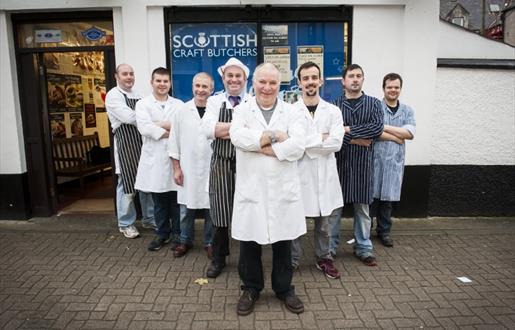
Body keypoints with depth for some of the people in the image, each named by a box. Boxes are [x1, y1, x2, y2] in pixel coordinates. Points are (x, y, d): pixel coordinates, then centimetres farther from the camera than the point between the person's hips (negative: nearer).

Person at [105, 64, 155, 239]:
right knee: (127, 185, 1)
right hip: (125, 144, -7)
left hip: (143, 142, 7)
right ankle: (126, 224, 17)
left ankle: (148, 219, 26)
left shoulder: (137, 94, 17)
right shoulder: (113, 95, -6)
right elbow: (129, 117, -19)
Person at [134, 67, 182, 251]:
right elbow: (144, 128, -12)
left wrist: (159, 124, -10)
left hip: (175, 157, 0)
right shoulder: (143, 104, 5)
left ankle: (177, 233, 20)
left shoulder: (179, 105, 9)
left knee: (176, 198, 4)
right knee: (159, 200, 9)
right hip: (154, 158, 0)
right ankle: (162, 233, 24)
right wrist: (172, 132, -10)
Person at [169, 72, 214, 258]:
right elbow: (174, 141, 4)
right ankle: (185, 241, 30)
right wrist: (176, 168, 0)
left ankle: (209, 242, 26)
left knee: (210, 208, 8)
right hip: (188, 169, 1)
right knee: (186, 209, 11)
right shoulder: (182, 111, 1)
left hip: (211, 169, -1)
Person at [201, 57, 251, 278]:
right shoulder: (215, 101, 6)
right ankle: (218, 259, 28)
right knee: (220, 212, 9)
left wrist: (226, 129, -15)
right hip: (221, 165, 1)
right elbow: (208, 129, -11)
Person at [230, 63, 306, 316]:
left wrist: (261, 146, -13)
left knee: (283, 242, 12)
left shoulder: (291, 112, 4)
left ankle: (284, 289, 32)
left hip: (283, 188, 1)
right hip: (251, 187, 0)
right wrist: (274, 136, -14)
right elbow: (237, 137, -16)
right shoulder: (242, 110, 5)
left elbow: (298, 146, -12)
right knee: (249, 242, 10)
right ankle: (251, 289, 31)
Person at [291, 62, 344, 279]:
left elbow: (336, 143, -9)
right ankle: (292, 260, 24)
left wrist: (306, 143, -12)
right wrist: (320, 138, -12)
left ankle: (324, 259, 32)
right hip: (298, 173, -2)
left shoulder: (333, 111, 3)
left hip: (325, 174, 2)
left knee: (323, 222, 15)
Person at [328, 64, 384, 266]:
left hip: (363, 163, 1)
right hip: (339, 161, -1)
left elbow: (377, 128, -10)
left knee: (362, 207, 10)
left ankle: (364, 248, 23)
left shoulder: (373, 103, 7)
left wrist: (348, 130, -12)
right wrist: (357, 140, -13)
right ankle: (329, 248, 17)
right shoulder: (334, 105, 3)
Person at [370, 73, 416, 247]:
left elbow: (410, 133, -5)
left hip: (395, 161, 3)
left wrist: (384, 127, -10)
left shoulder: (407, 111, 10)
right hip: (375, 159, -3)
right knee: (371, 196, 3)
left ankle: (384, 231, 24)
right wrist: (397, 137, -11)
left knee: (387, 198, 11)